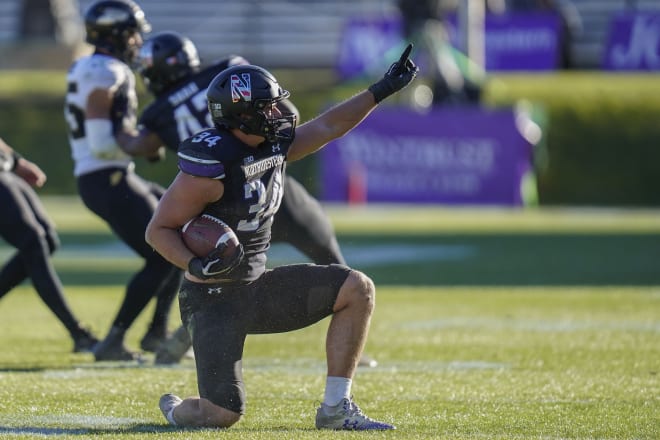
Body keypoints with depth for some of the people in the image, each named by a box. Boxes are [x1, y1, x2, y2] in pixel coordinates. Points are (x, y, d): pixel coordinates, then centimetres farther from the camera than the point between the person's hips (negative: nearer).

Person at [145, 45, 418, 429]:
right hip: (213, 298, -8)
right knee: (224, 414, -14)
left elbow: (329, 126, 15)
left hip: (256, 286, 8)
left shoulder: (275, 146, 2)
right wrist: (197, 265, -32)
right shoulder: (210, 167, -22)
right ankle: (175, 411, 25)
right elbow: (158, 230, -17)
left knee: (357, 290, -3)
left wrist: (382, 90, 11)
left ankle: (336, 409, 2)